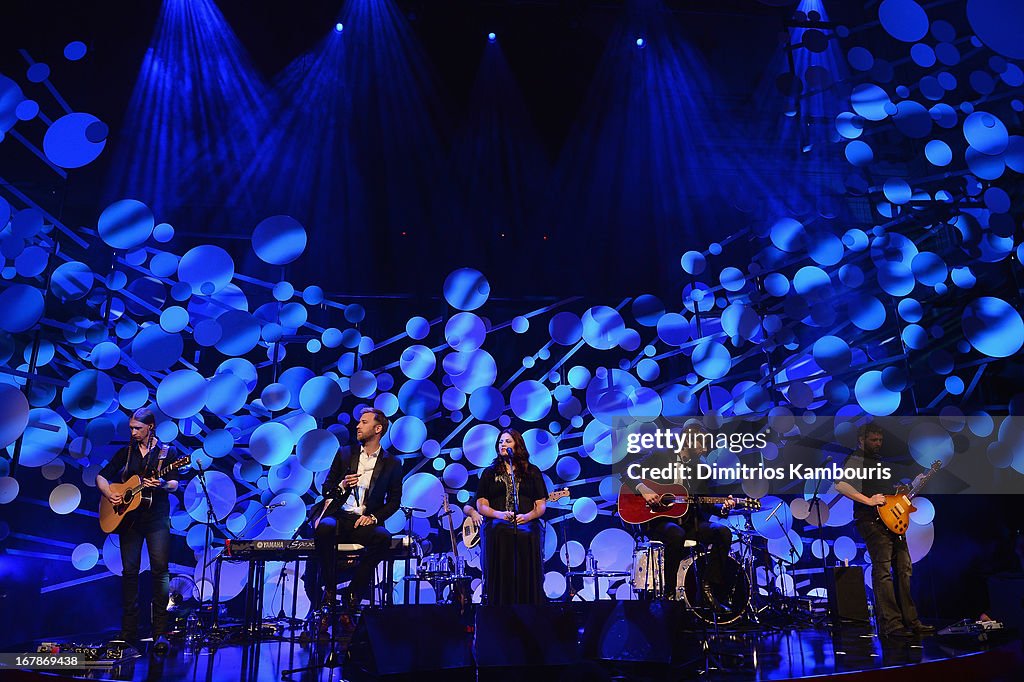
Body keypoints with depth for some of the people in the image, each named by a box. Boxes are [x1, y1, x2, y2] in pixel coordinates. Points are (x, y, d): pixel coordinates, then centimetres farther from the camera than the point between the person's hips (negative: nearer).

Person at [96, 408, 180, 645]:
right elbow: (101, 476, 14)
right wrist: (109, 494, -5)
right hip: (128, 517, 3)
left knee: (160, 570, -8)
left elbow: (174, 484, -5)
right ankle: (128, 630, 10)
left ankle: (160, 631, -5)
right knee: (129, 570, 3)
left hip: (157, 518, -3)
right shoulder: (126, 452, 13)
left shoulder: (166, 452, 4)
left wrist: (162, 485, -27)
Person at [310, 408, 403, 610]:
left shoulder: (392, 464, 9)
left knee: (383, 537, -34)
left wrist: (373, 517, -9)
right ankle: (329, 589, -19)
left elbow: (394, 501, 8)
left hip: (363, 521, -1)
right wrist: (342, 486, -8)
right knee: (325, 527, -35)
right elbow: (326, 488, 15)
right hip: (338, 515, 1)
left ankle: (353, 591, -20)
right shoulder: (345, 454, 14)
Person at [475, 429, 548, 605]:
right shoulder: (489, 473, 17)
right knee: (500, 581, -17)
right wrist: (499, 514, -13)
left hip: (527, 532, 0)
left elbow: (541, 505, 9)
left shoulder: (532, 472, 16)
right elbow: (481, 505, 8)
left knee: (527, 580, -17)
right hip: (497, 533, 0)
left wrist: (527, 516, -14)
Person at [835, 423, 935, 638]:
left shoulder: (879, 461, 25)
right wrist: (869, 501, -22)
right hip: (873, 522, -10)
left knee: (904, 570, 9)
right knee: (882, 572, -12)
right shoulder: (856, 460, -5)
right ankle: (891, 624, -12)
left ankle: (910, 621, 15)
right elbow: (840, 485, -21)